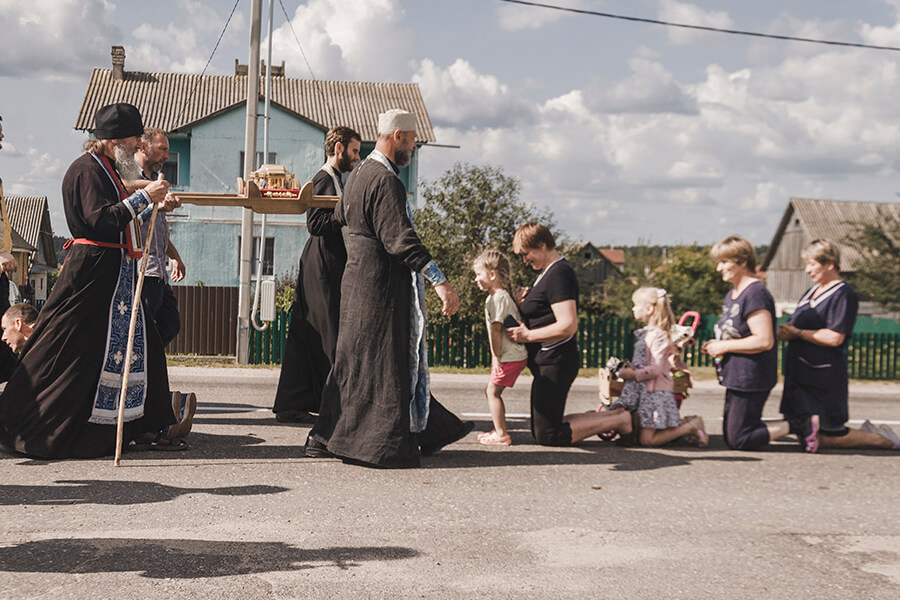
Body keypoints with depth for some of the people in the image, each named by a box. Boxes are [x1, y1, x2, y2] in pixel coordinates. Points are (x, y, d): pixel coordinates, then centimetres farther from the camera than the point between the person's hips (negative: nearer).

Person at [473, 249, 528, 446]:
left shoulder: (498, 298, -15)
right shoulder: (496, 297, 18)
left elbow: (496, 329, -19)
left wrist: (496, 357, -17)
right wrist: (496, 357, 18)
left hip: (510, 356, -10)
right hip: (512, 355, 10)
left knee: (493, 391, -8)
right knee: (491, 390, 14)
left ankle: (501, 434, -5)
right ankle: (499, 429, 20)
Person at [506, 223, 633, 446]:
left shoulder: (558, 274, -18)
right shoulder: (548, 272, 14)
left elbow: (568, 325, -27)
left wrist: (528, 335, -20)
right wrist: (523, 305, 4)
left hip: (555, 364, -11)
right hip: (549, 362, 11)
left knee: (547, 435, -7)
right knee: (540, 430, 16)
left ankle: (619, 420, 0)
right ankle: (611, 417, 16)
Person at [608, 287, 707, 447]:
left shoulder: (658, 335, -14)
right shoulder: (646, 333, 15)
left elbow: (657, 368, -20)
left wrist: (634, 374, -17)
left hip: (655, 392, -10)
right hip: (643, 391, 10)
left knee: (646, 439, -13)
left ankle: (691, 427, -1)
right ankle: (683, 424, 11)